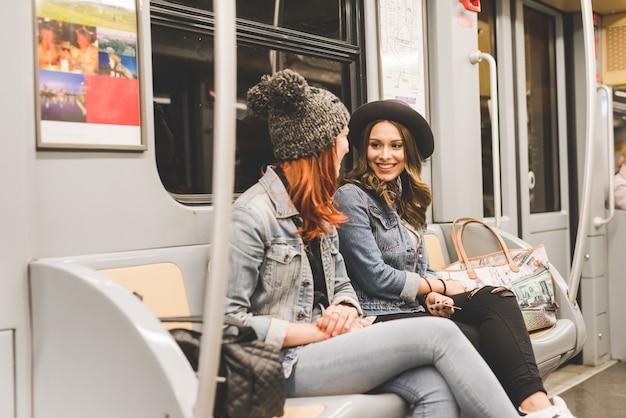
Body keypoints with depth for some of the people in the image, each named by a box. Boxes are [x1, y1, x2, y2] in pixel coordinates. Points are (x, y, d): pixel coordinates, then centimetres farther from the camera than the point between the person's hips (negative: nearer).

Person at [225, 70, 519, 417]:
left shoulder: (318, 209, 14)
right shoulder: (253, 214, -12)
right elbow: (229, 321, -15)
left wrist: (346, 311, -5)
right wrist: (320, 331, -16)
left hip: (323, 346, 7)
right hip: (286, 363, -7)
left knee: (436, 388, -22)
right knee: (438, 334, -19)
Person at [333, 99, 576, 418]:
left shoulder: (405, 199, 17)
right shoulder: (351, 198, -9)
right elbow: (376, 277, -14)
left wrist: (430, 295, -7)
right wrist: (441, 288, -5)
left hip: (413, 306, 7)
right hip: (380, 317, -7)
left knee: (498, 298, -17)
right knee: (483, 340, -25)